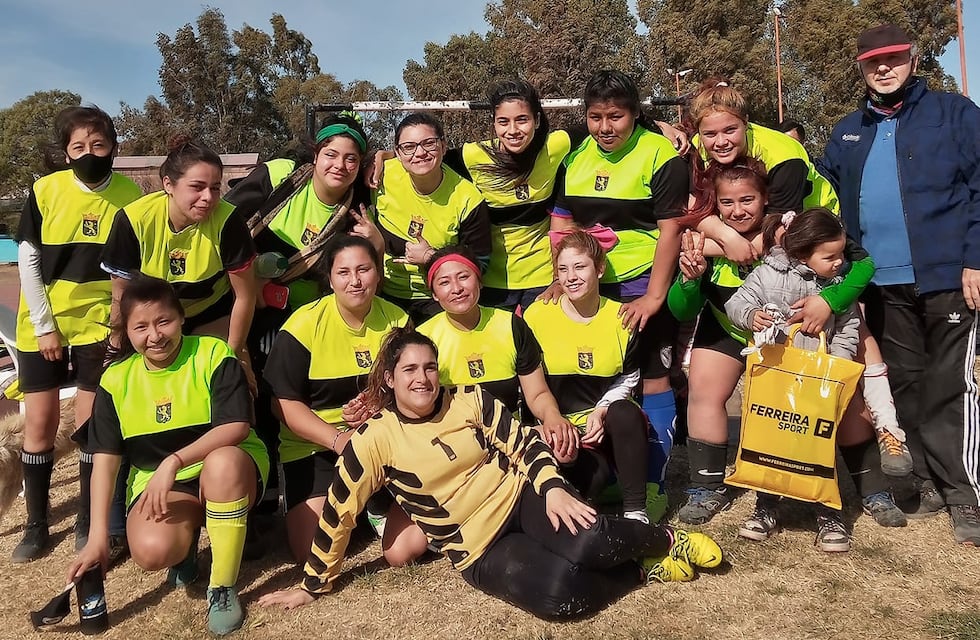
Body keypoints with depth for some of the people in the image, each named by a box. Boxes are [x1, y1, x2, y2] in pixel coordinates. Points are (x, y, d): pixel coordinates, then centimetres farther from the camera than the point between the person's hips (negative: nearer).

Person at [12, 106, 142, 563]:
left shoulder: (130, 195, -5)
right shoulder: (45, 190, -5)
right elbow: (27, 261, -3)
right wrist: (44, 324, -7)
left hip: (99, 324, -1)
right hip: (43, 323, 1)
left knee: (92, 422, 1)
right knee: (40, 422, 5)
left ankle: (88, 522, 16)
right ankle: (36, 524, 19)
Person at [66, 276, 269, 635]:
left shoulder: (213, 354, -12)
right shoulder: (116, 379, -1)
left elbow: (237, 427, -22)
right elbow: (105, 459, -3)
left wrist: (174, 461, -33)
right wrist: (97, 538, -10)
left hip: (229, 472, -2)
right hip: (159, 483, 3)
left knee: (223, 461, -39)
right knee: (152, 551, -30)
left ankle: (223, 588, -22)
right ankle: (189, 537, 12)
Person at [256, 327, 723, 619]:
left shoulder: (469, 400, -2)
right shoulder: (373, 439, -9)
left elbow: (524, 443, 0)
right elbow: (338, 513, -3)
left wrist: (552, 488, -17)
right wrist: (313, 585, 3)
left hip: (520, 497, 2)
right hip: (477, 549, -1)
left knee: (588, 544, -29)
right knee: (560, 593, -29)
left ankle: (664, 538, 1)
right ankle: (644, 568, -1)